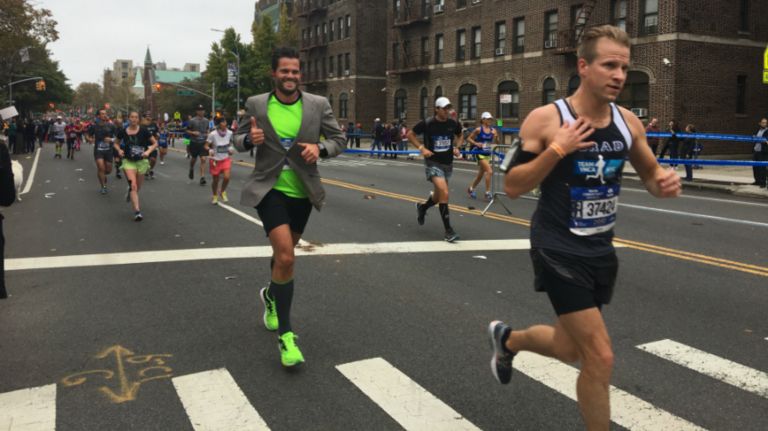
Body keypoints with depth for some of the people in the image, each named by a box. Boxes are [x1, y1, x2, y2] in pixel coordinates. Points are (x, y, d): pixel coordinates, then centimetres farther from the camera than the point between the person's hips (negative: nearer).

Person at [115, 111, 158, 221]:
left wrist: (148, 151, -17)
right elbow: (116, 143, 14)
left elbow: (155, 143, -1)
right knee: (133, 185, -16)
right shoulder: (123, 132, -2)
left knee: (137, 187, 13)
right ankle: (137, 211, -18)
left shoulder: (143, 131, -7)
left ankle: (130, 191, 52)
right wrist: (119, 150, -6)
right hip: (128, 161, -1)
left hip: (142, 161, 1)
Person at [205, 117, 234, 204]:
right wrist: (209, 150, -31)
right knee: (215, 180, 8)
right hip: (215, 159, -2)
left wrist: (230, 149, -5)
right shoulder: (213, 134, -18)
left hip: (226, 159, 2)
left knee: (227, 177, -16)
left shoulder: (230, 133, -9)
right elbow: (206, 146, -11)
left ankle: (222, 192, 15)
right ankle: (215, 196, 35)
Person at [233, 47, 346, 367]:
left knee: (284, 253, 21)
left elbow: (339, 140, 3)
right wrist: (249, 139, -17)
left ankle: (271, 296, 54)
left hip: (302, 193, 3)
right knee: (285, 256, -19)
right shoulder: (256, 104, -3)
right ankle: (285, 335, -8)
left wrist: (320, 148, -19)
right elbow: (238, 139, 7)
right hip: (270, 189, -3)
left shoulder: (318, 105, -3)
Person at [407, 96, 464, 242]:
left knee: (438, 196, 18)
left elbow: (460, 136, 19)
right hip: (433, 163, -5)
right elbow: (410, 135, -1)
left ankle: (422, 207, 52)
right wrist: (421, 148, -13)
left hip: (447, 163, 6)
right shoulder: (427, 123, -13)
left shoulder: (453, 124, -2)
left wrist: (456, 147, 0)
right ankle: (448, 231, -16)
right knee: (444, 193, -23)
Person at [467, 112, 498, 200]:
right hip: (480, 153, -6)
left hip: (488, 154, 6)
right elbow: (469, 138, -3)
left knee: (481, 174, 16)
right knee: (489, 171, -18)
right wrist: (476, 143, -18)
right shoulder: (478, 129, -9)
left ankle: (470, 188, 37)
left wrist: (496, 137, -16)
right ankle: (487, 193, -10)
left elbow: (496, 143, 4)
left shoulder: (493, 130, 2)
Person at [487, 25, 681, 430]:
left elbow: (650, 175, 13)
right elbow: (512, 186, -13)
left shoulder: (629, 122, 0)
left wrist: (665, 182, -11)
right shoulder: (545, 119, -15)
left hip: (601, 250, 6)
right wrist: (556, 150, -26)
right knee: (600, 356, -9)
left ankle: (506, 338, 50)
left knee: (571, 349, 19)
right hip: (559, 250, -6)